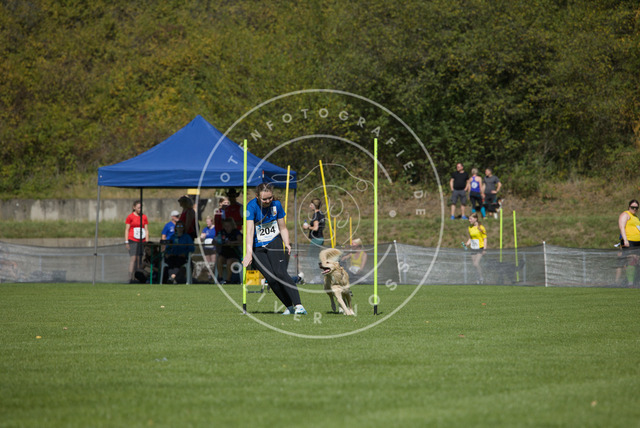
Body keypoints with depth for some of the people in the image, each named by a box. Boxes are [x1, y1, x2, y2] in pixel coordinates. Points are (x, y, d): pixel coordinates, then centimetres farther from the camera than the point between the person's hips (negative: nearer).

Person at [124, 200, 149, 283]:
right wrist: (126, 242, -4)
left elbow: (146, 230, 15)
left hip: (142, 241, 4)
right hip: (132, 241, -4)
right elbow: (127, 230, 2)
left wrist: (147, 242, 9)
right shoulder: (130, 217, 2)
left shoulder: (144, 217, 13)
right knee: (133, 258, -14)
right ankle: (131, 278, -17)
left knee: (139, 259, 1)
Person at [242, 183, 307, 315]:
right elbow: (250, 230, -24)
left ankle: (298, 305, -26)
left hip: (274, 243, 1)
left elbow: (283, 228, 6)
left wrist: (287, 244, -9)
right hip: (258, 248, -1)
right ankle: (289, 307, 0)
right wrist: (249, 253, -33)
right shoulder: (252, 206, -16)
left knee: (280, 273, -21)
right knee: (271, 279, -12)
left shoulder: (276, 205, -4)